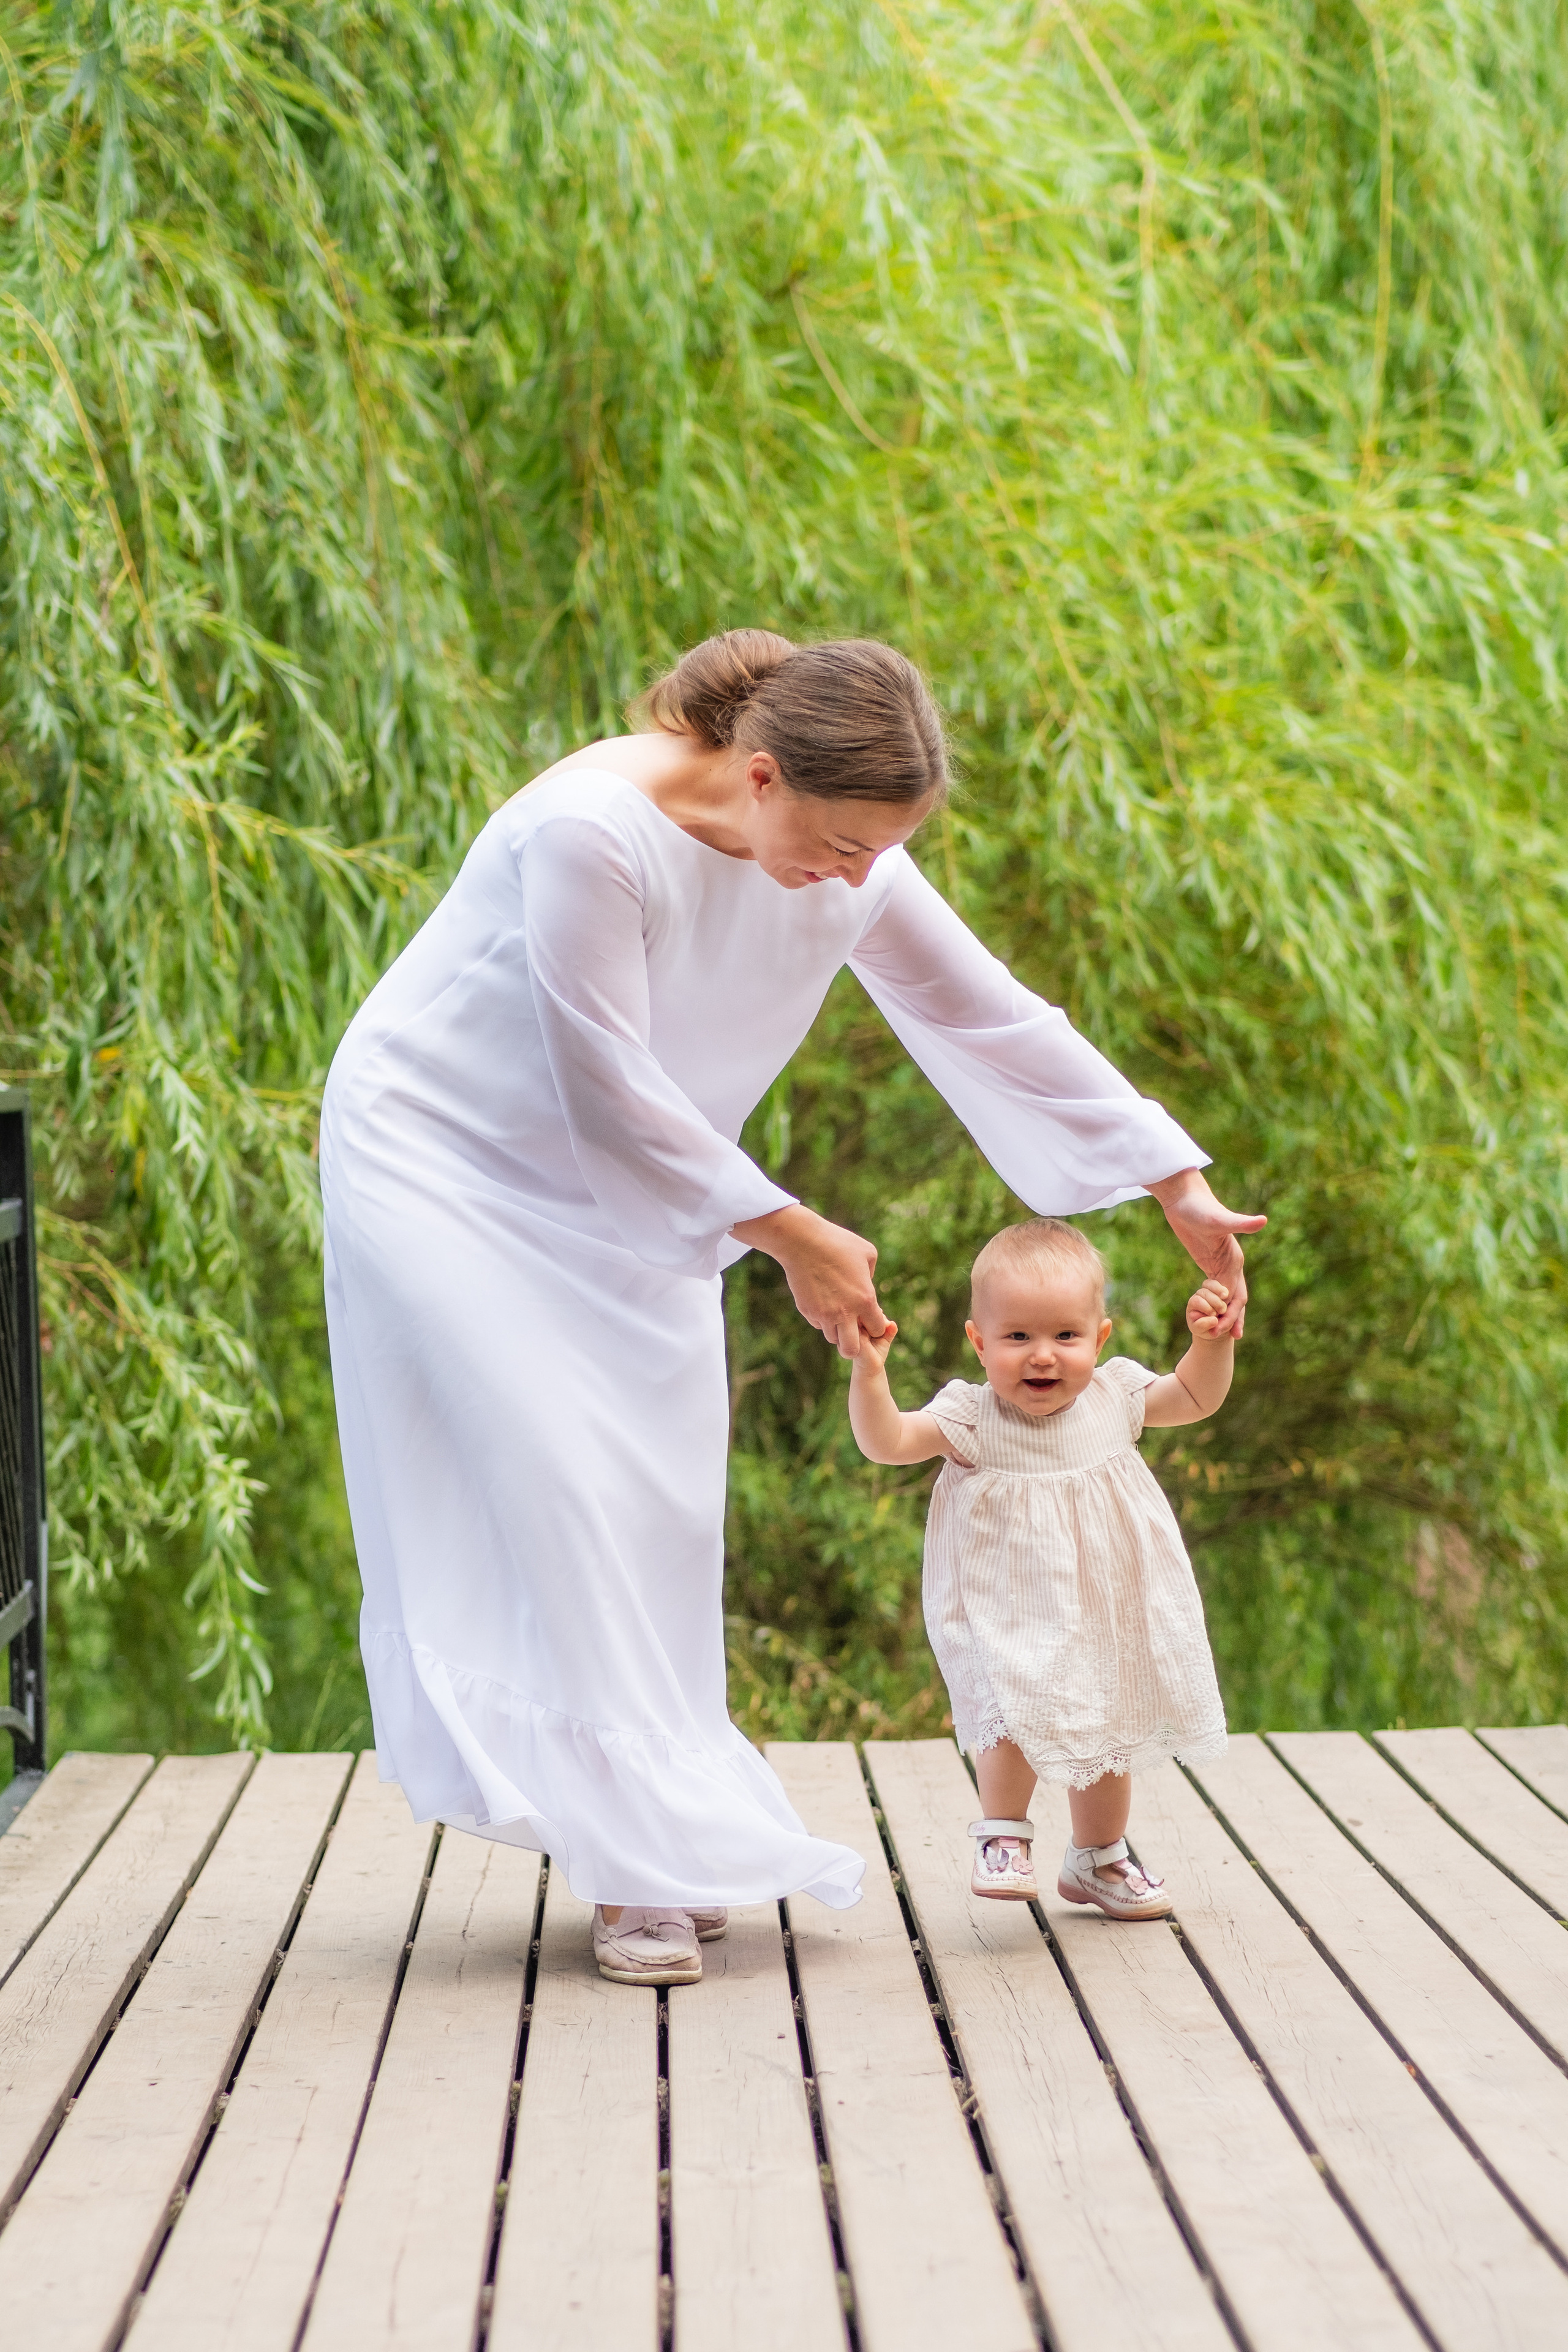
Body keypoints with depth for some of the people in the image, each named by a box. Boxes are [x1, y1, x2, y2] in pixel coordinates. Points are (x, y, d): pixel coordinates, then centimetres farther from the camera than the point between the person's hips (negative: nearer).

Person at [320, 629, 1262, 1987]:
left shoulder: (851, 867, -12)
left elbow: (995, 1019, -3)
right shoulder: (593, 832, -32)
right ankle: (632, 1862, -14)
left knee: (658, 1495, 2)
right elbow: (607, 1090, -27)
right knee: (554, 1484, -15)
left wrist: (1180, 1187, -1)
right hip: (443, 1156, -7)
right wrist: (789, 1236, -22)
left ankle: (658, 1841, 10)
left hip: (615, 1185, 7)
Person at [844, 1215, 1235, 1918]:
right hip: (1010, 1616, -4)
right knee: (1019, 1715, -26)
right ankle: (1003, 1833, -1)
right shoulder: (971, 1418, -14)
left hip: (1107, 1613, 4)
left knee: (1107, 1735, 15)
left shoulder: (1114, 1398, -3)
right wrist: (869, 1372, -36)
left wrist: (1213, 1340, -6)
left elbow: (1197, 1397, 11)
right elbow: (884, 1440, -22)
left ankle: (1097, 1858, 36)